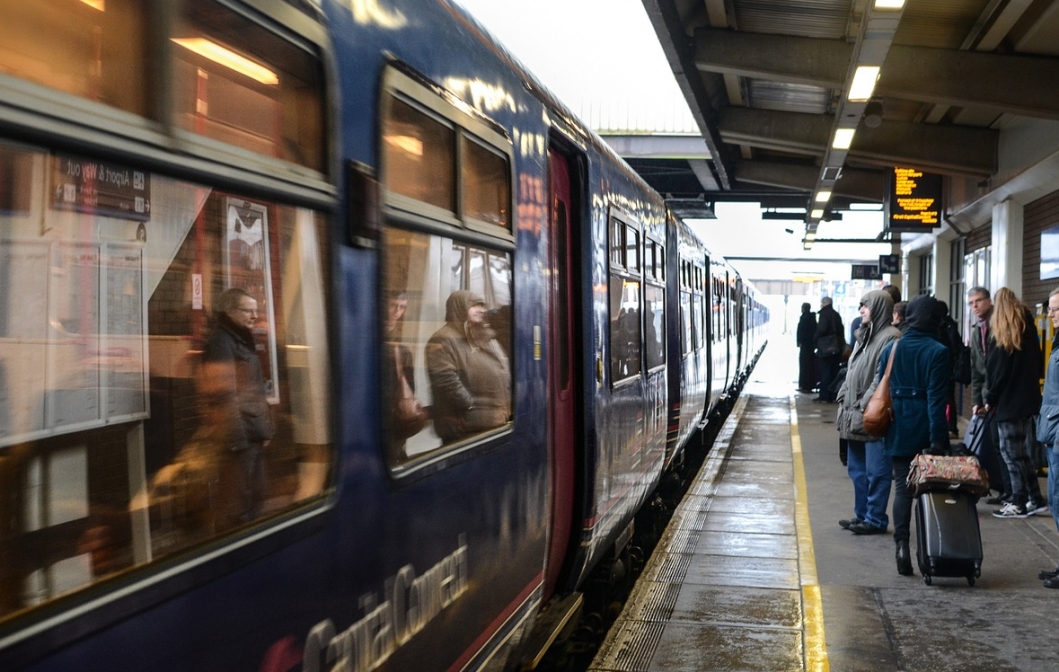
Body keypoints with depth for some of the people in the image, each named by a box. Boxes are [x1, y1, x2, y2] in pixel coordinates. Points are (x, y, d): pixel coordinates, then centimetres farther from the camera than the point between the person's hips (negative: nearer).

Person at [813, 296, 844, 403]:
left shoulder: (824, 314, -10)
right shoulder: (836, 315, 13)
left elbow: (821, 329, -21)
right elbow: (841, 330, 13)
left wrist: (815, 338, -5)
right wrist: (842, 344, 17)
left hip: (826, 348, -7)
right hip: (837, 347, 7)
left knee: (825, 372, -3)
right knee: (834, 372, 11)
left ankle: (824, 396, -4)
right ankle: (833, 396, 13)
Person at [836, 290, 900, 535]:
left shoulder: (890, 337, -13)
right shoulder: (864, 335, 18)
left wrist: (864, 405, -20)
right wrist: (843, 399, 12)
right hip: (854, 417, 10)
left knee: (876, 472, -2)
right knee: (857, 469, 16)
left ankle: (875, 519, 5)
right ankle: (862, 514, 26)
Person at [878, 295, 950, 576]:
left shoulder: (890, 349, 4)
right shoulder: (937, 352, -9)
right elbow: (936, 398, -13)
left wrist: (883, 428, 13)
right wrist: (939, 438, -13)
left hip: (898, 429, 3)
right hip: (924, 428, -3)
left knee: (902, 486, 5)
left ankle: (902, 544, -7)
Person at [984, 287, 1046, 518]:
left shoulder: (1002, 337, -12)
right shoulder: (1029, 328, 10)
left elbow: (996, 371, -11)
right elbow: (1037, 364, 15)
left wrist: (989, 399, -2)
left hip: (1009, 402, -8)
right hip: (1028, 399, 8)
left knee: (1012, 452, -2)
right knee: (1022, 451, 13)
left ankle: (1018, 503, 0)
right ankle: (1035, 499, 15)